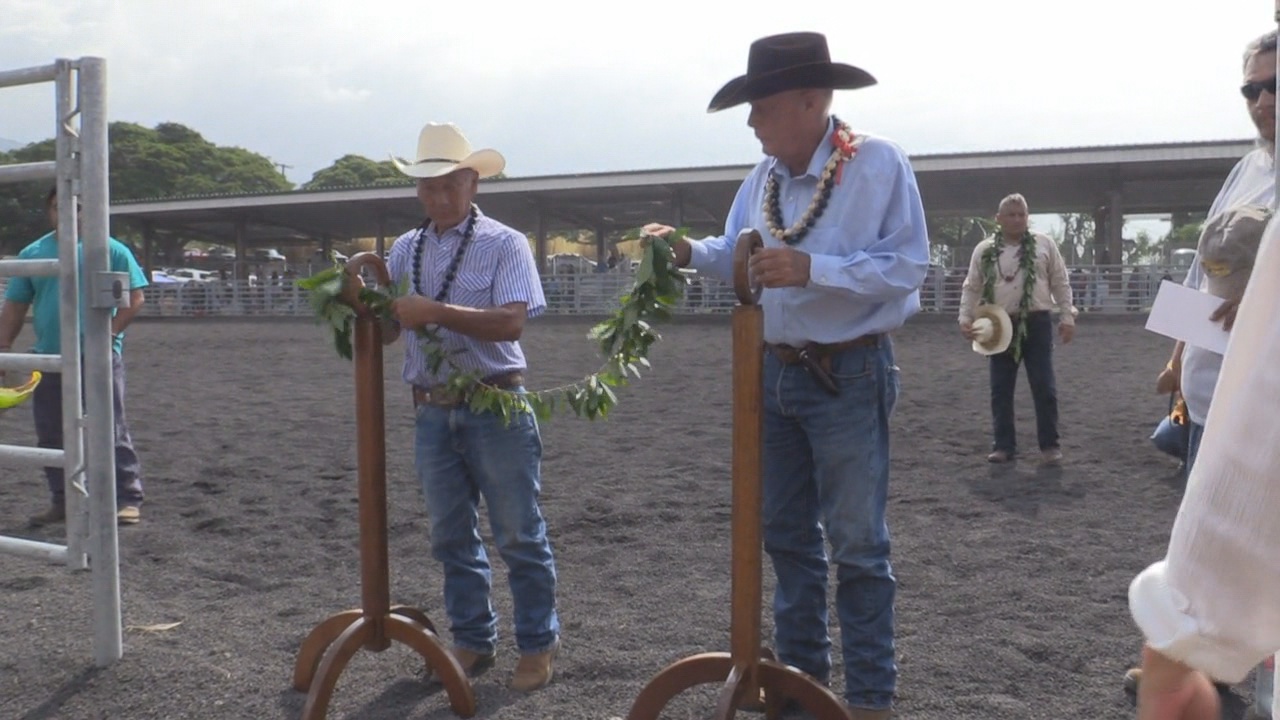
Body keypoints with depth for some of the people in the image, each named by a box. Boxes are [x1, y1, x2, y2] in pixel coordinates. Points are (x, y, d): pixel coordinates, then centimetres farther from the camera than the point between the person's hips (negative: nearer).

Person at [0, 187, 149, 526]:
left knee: (112, 431, -3)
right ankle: (62, 501, 22)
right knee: (51, 436, 10)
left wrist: (110, 332, -14)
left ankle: (128, 500, 2)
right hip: (48, 359, 5)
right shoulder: (33, 254, 10)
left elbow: (135, 297, -4)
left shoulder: (110, 250, -1)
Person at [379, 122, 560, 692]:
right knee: (452, 538, 13)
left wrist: (436, 312, -26)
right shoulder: (405, 250, 10)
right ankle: (472, 642, 27)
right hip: (433, 413, 5)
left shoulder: (504, 244, -5)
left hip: (495, 409, -5)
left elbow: (511, 322, -18)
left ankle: (537, 645, 17)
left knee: (519, 536, 4)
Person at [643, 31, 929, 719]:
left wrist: (812, 268, -29)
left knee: (856, 542, 3)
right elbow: (738, 257, 13)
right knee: (785, 533, 16)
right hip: (773, 372, 7)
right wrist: (690, 251, -6)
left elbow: (906, 266, -20)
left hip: (848, 376, -7)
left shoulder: (879, 163, -14)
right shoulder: (763, 177, 5)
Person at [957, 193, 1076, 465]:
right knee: (1000, 389, 5)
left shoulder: (1044, 244, 5)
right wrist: (965, 318, -5)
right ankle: (1004, 445, 14)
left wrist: (1067, 317, 2)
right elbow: (971, 288, 7)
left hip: (1037, 323, -1)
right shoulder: (984, 250, 6)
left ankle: (1049, 445, 11)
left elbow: (1061, 283, 7)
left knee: (1044, 387, 0)